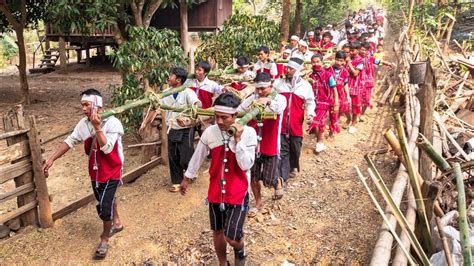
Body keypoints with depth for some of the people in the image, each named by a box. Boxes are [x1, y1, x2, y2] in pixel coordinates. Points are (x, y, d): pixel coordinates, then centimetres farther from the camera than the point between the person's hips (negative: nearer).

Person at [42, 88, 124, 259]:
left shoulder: (113, 123, -24)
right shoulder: (83, 124, -4)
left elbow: (107, 148, -31)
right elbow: (69, 141, 1)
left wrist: (97, 127, -37)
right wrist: (51, 159, -3)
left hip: (111, 172, -6)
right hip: (95, 172, 6)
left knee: (104, 207, -5)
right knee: (107, 200, 23)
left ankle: (104, 240, 16)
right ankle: (116, 223, 49)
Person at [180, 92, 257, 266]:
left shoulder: (248, 132, -16)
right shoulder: (210, 132, -8)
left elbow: (246, 165, -20)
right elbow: (198, 157, 7)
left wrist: (238, 139, -26)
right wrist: (187, 178, 16)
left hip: (238, 193, -3)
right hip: (216, 192, 3)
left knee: (232, 237, -5)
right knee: (217, 232, 18)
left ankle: (240, 251, 33)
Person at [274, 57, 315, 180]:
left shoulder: (306, 86, 2)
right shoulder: (278, 83, 4)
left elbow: (310, 102, 7)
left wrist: (310, 114, -9)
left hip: (296, 124, 1)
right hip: (281, 123, 0)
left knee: (295, 149, 15)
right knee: (282, 150, 1)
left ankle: (293, 167, 42)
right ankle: (282, 176, 6)